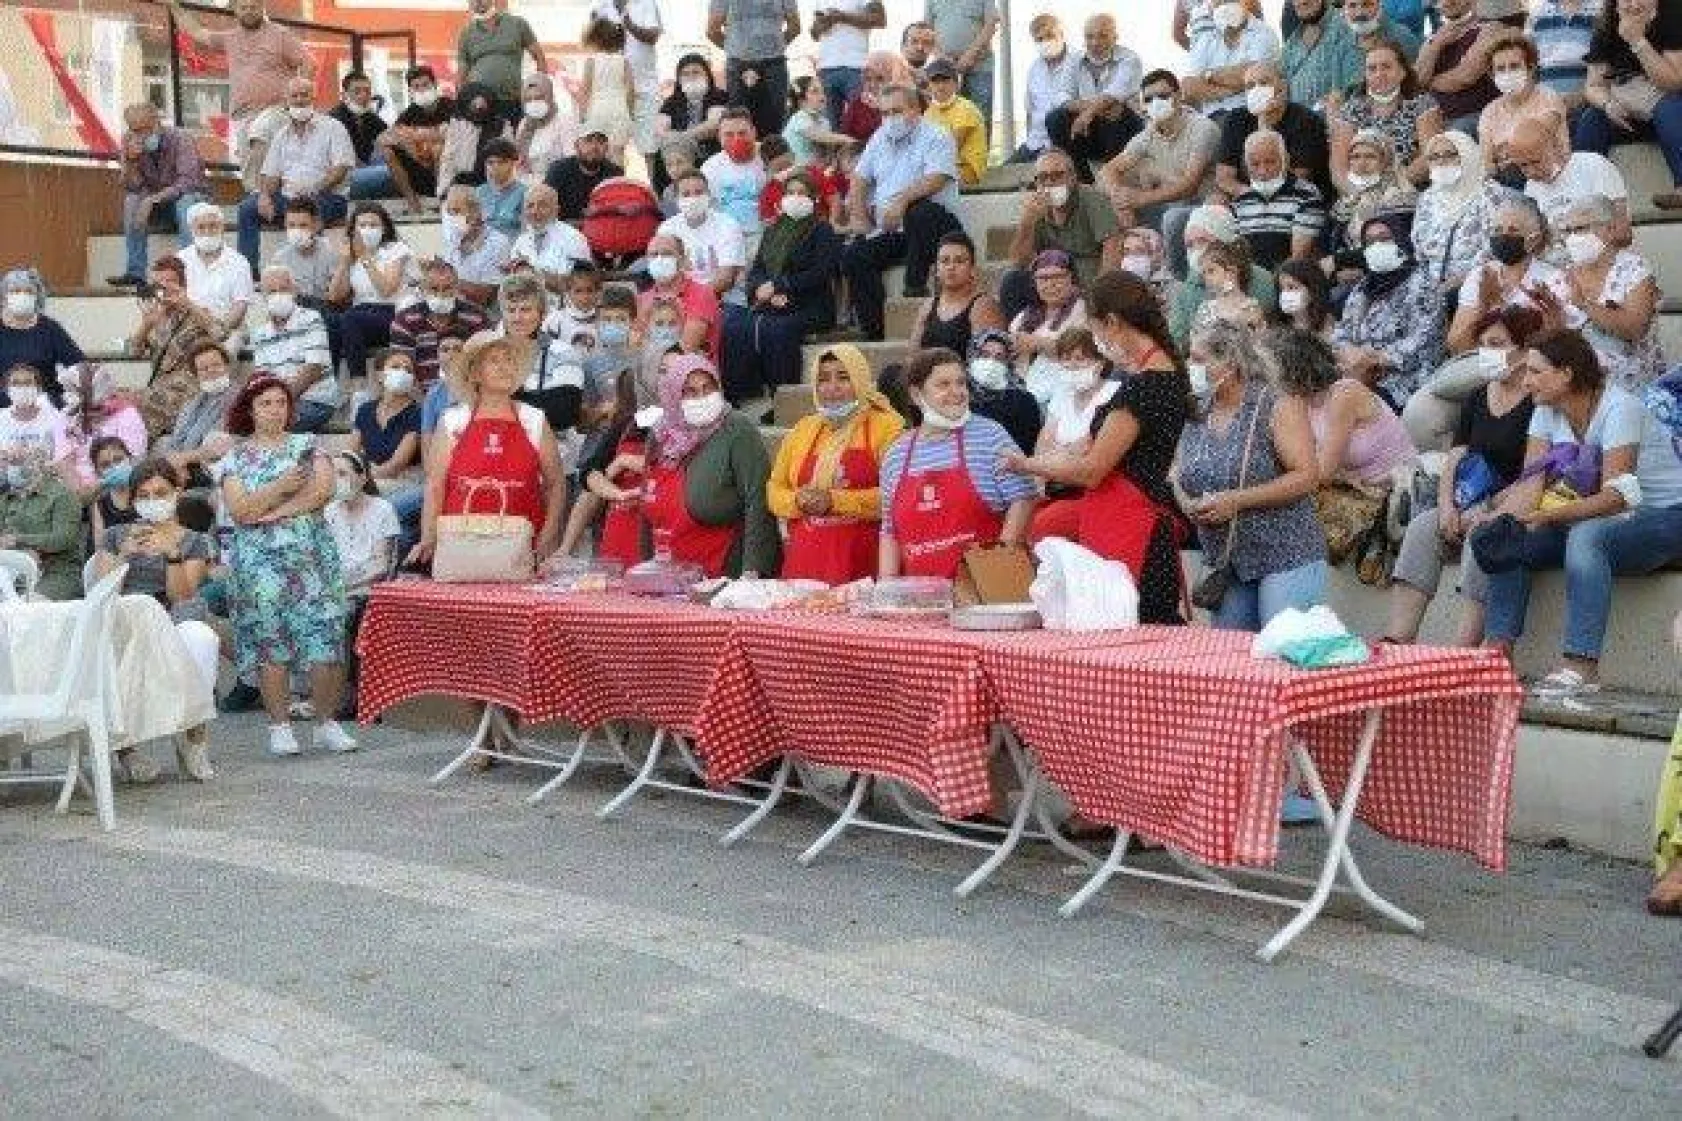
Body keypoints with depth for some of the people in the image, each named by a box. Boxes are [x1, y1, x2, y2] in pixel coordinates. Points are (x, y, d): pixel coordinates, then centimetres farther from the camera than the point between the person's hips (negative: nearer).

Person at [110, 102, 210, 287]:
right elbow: (132, 186, -8)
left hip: (191, 194, -4)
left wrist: (155, 198, -37)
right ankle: (135, 272, -24)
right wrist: (131, 161, -28)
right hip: (156, 203, 4)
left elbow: (189, 181, -29)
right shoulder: (130, 142, -5)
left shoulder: (179, 138, -19)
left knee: (185, 203, -36)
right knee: (132, 201, -23)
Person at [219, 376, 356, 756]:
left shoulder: (307, 446, 11)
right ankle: (279, 726, 5)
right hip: (260, 562, -1)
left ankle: (327, 722, 4)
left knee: (325, 636, -5)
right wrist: (281, 487, -14)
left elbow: (323, 490, -5)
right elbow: (239, 511, -4)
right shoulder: (236, 458, 9)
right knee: (270, 643, -2)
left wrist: (269, 513, -9)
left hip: (312, 554, 1)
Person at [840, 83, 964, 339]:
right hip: (887, 231, 6)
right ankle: (872, 330, -17)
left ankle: (916, 285, -26)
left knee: (918, 212, -40)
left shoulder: (936, 137, -2)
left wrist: (901, 201, -29)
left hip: (936, 222, -6)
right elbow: (860, 179, 23)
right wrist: (859, 216, 8)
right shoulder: (880, 139, 20)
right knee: (853, 257, -17)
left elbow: (935, 180, -19)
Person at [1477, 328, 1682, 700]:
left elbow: (1617, 496, -30)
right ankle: (1497, 652, -18)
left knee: (1587, 536, -37)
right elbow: (1530, 484, -8)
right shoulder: (1547, 412, 2)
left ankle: (1581, 667, -42)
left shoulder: (1618, 408, -20)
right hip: (1590, 514, 7)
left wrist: (1547, 516, -41)